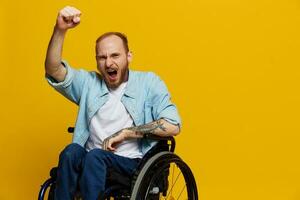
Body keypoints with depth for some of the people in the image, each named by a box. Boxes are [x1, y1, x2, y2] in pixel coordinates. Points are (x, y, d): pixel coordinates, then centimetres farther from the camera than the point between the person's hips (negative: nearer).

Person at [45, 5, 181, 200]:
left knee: (95, 156, -32)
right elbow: (53, 70, -4)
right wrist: (60, 30, -19)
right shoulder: (88, 82, 12)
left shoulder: (148, 83, 5)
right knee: (72, 151, -30)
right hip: (90, 162, 2)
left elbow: (172, 125, -6)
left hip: (132, 163, -2)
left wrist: (125, 132, -10)